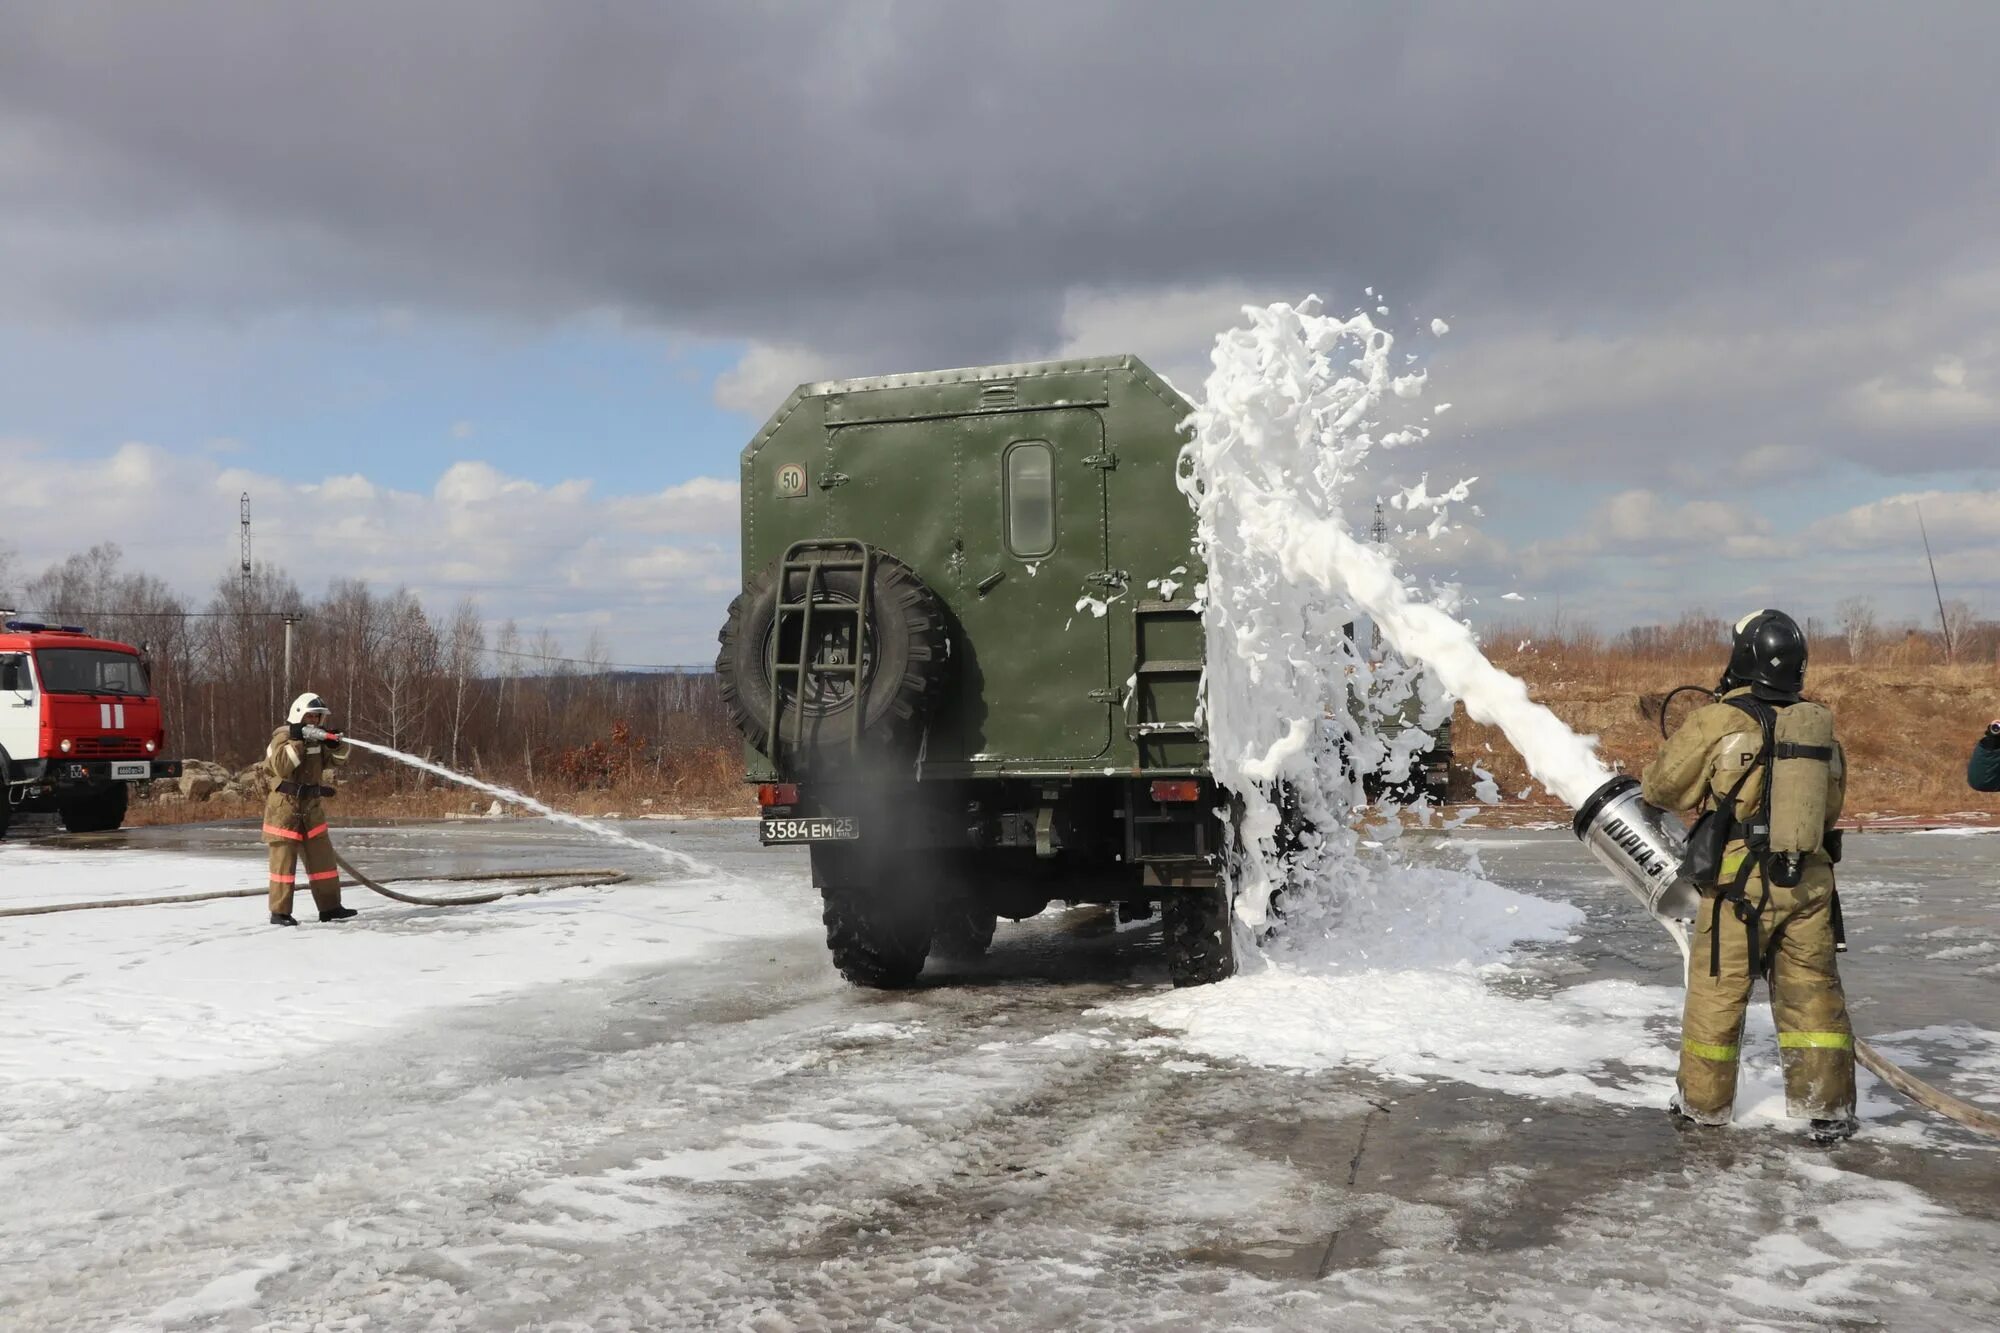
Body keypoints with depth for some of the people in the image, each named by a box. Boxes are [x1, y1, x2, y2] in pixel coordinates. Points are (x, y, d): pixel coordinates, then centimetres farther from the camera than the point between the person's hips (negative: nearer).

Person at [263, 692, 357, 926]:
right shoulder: (282, 736, -10)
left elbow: (341, 757, 5)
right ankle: (279, 912, 1)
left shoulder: (318, 738, 9)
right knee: (283, 859, -4)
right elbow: (281, 766, -24)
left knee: (322, 857, 8)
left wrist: (335, 743, -15)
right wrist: (297, 740, -27)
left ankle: (330, 907, 15)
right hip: (285, 806, -6)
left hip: (312, 807, 7)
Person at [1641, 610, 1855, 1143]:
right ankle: (1826, 1109, 15)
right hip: (1809, 880, 4)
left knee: (1716, 992, 10)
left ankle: (1702, 1102, 23)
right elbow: (1832, 803, 16)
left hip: (1738, 883, -4)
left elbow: (1662, 788, -2)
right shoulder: (1821, 726, 4)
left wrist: (1646, 784, 20)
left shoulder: (1715, 723, -12)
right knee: (1813, 992, 13)